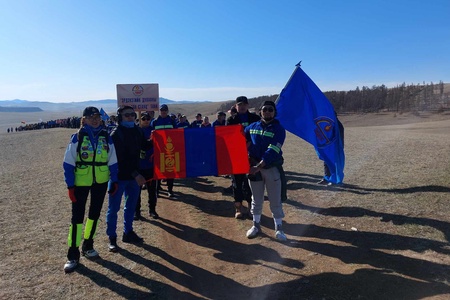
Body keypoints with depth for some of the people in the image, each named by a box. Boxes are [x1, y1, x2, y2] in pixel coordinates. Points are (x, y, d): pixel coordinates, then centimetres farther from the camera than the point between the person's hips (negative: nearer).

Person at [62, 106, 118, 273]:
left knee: (95, 213, 14)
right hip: (81, 181, -3)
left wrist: (114, 180, 2)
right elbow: (68, 163, -6)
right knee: (77, 216, 2)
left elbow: (112, 161, 6)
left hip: (101, 181, 3)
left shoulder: (106, 137, 0)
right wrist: (70, 186, -10)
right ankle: (73, 254, 13)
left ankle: (88, 246, 32)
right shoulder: (77, 137, -7)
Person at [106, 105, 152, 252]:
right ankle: (112, 238, 18)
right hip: (118, 176, -6)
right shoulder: (116, 134, -15)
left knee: (131, 206, 16)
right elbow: (120, 158, -21)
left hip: (134, 175, 6)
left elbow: (144, 145, 18)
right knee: (113, 208, 5)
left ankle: (128, 233, 32)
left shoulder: (137, 131, 3)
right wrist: (135, 174, -26)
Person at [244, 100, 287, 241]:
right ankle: (256, 225, 29)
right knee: (256, 199, 14)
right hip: (253, 167, 3)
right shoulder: (252, 127, 4)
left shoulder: (278, 129, -10)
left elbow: (272, 151, -20)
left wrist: (259, 166, -27)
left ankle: (278, 228, 19)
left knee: (275, 199, 5)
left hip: (272, 168, -3)